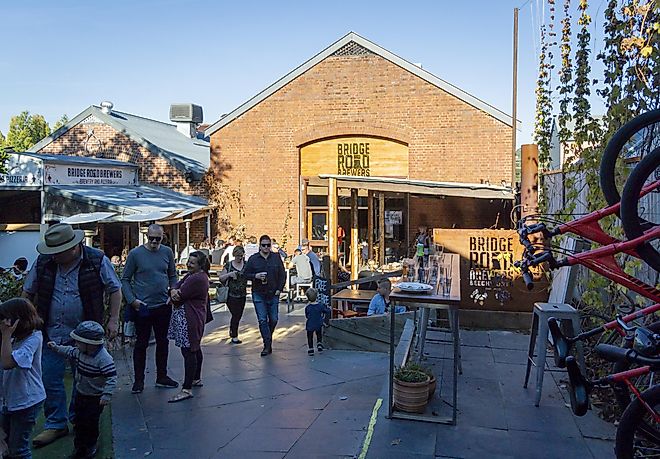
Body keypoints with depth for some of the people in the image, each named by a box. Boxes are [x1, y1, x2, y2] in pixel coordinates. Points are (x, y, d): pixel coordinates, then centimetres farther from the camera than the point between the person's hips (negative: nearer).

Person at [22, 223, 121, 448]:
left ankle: (78, 419, 32)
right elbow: (27, 293, 11)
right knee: (50, 380, 5)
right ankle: (56, 424, 21)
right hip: (52, 333, 2)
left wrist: (113, 320, -9)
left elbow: (115, 290, -3)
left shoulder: (97, 261, -11)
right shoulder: (43, 262, -3)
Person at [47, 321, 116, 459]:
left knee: (91, 422, 6)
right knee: (79, 421, 17)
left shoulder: (104, 358, -32)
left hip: (95, 398, -7)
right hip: (81, 394, 7)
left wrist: (107, 395, -34)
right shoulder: (79, 352, -7)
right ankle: (79, 446, 34)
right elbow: (69, 352, 17)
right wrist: (56, 348, 16)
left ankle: (91, 446, 29)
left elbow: (112, 377, -31)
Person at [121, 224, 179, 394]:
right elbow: (125, 279, -2)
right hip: (142, 307, -4)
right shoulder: (135, 254, -6)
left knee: (163, 342, 13)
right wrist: (132, 300, -12)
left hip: (163, 306, 4)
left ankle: (162, 377, 27)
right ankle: (139, 380, 18)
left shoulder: (167, 252, 3)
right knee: (141, 343, 5)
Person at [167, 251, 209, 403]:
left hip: (190, 320, -11)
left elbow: (179, 297, -20)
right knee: (194, 349, 20)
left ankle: (187, 389, -8)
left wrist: (173, 295, 2)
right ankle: (196, 379, 35)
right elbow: (177, 285, 7)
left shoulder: (197, 279, -20)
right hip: (189, 318, 11)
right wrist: (174, 291, -16)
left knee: (188, 351, -10)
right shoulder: (192, 275, 15)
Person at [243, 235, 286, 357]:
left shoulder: (276, 258, 5)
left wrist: (279, 289, -1)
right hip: (258, 295, -1)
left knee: (273, 319, 6)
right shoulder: (253, 259, 1)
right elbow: (245, 274, 4)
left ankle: (267, 338, 32)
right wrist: (256, 276, -15)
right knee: (262, 320, -6)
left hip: (273, 294, 2)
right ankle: (267, 345, 0)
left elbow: (282, 274, 8)